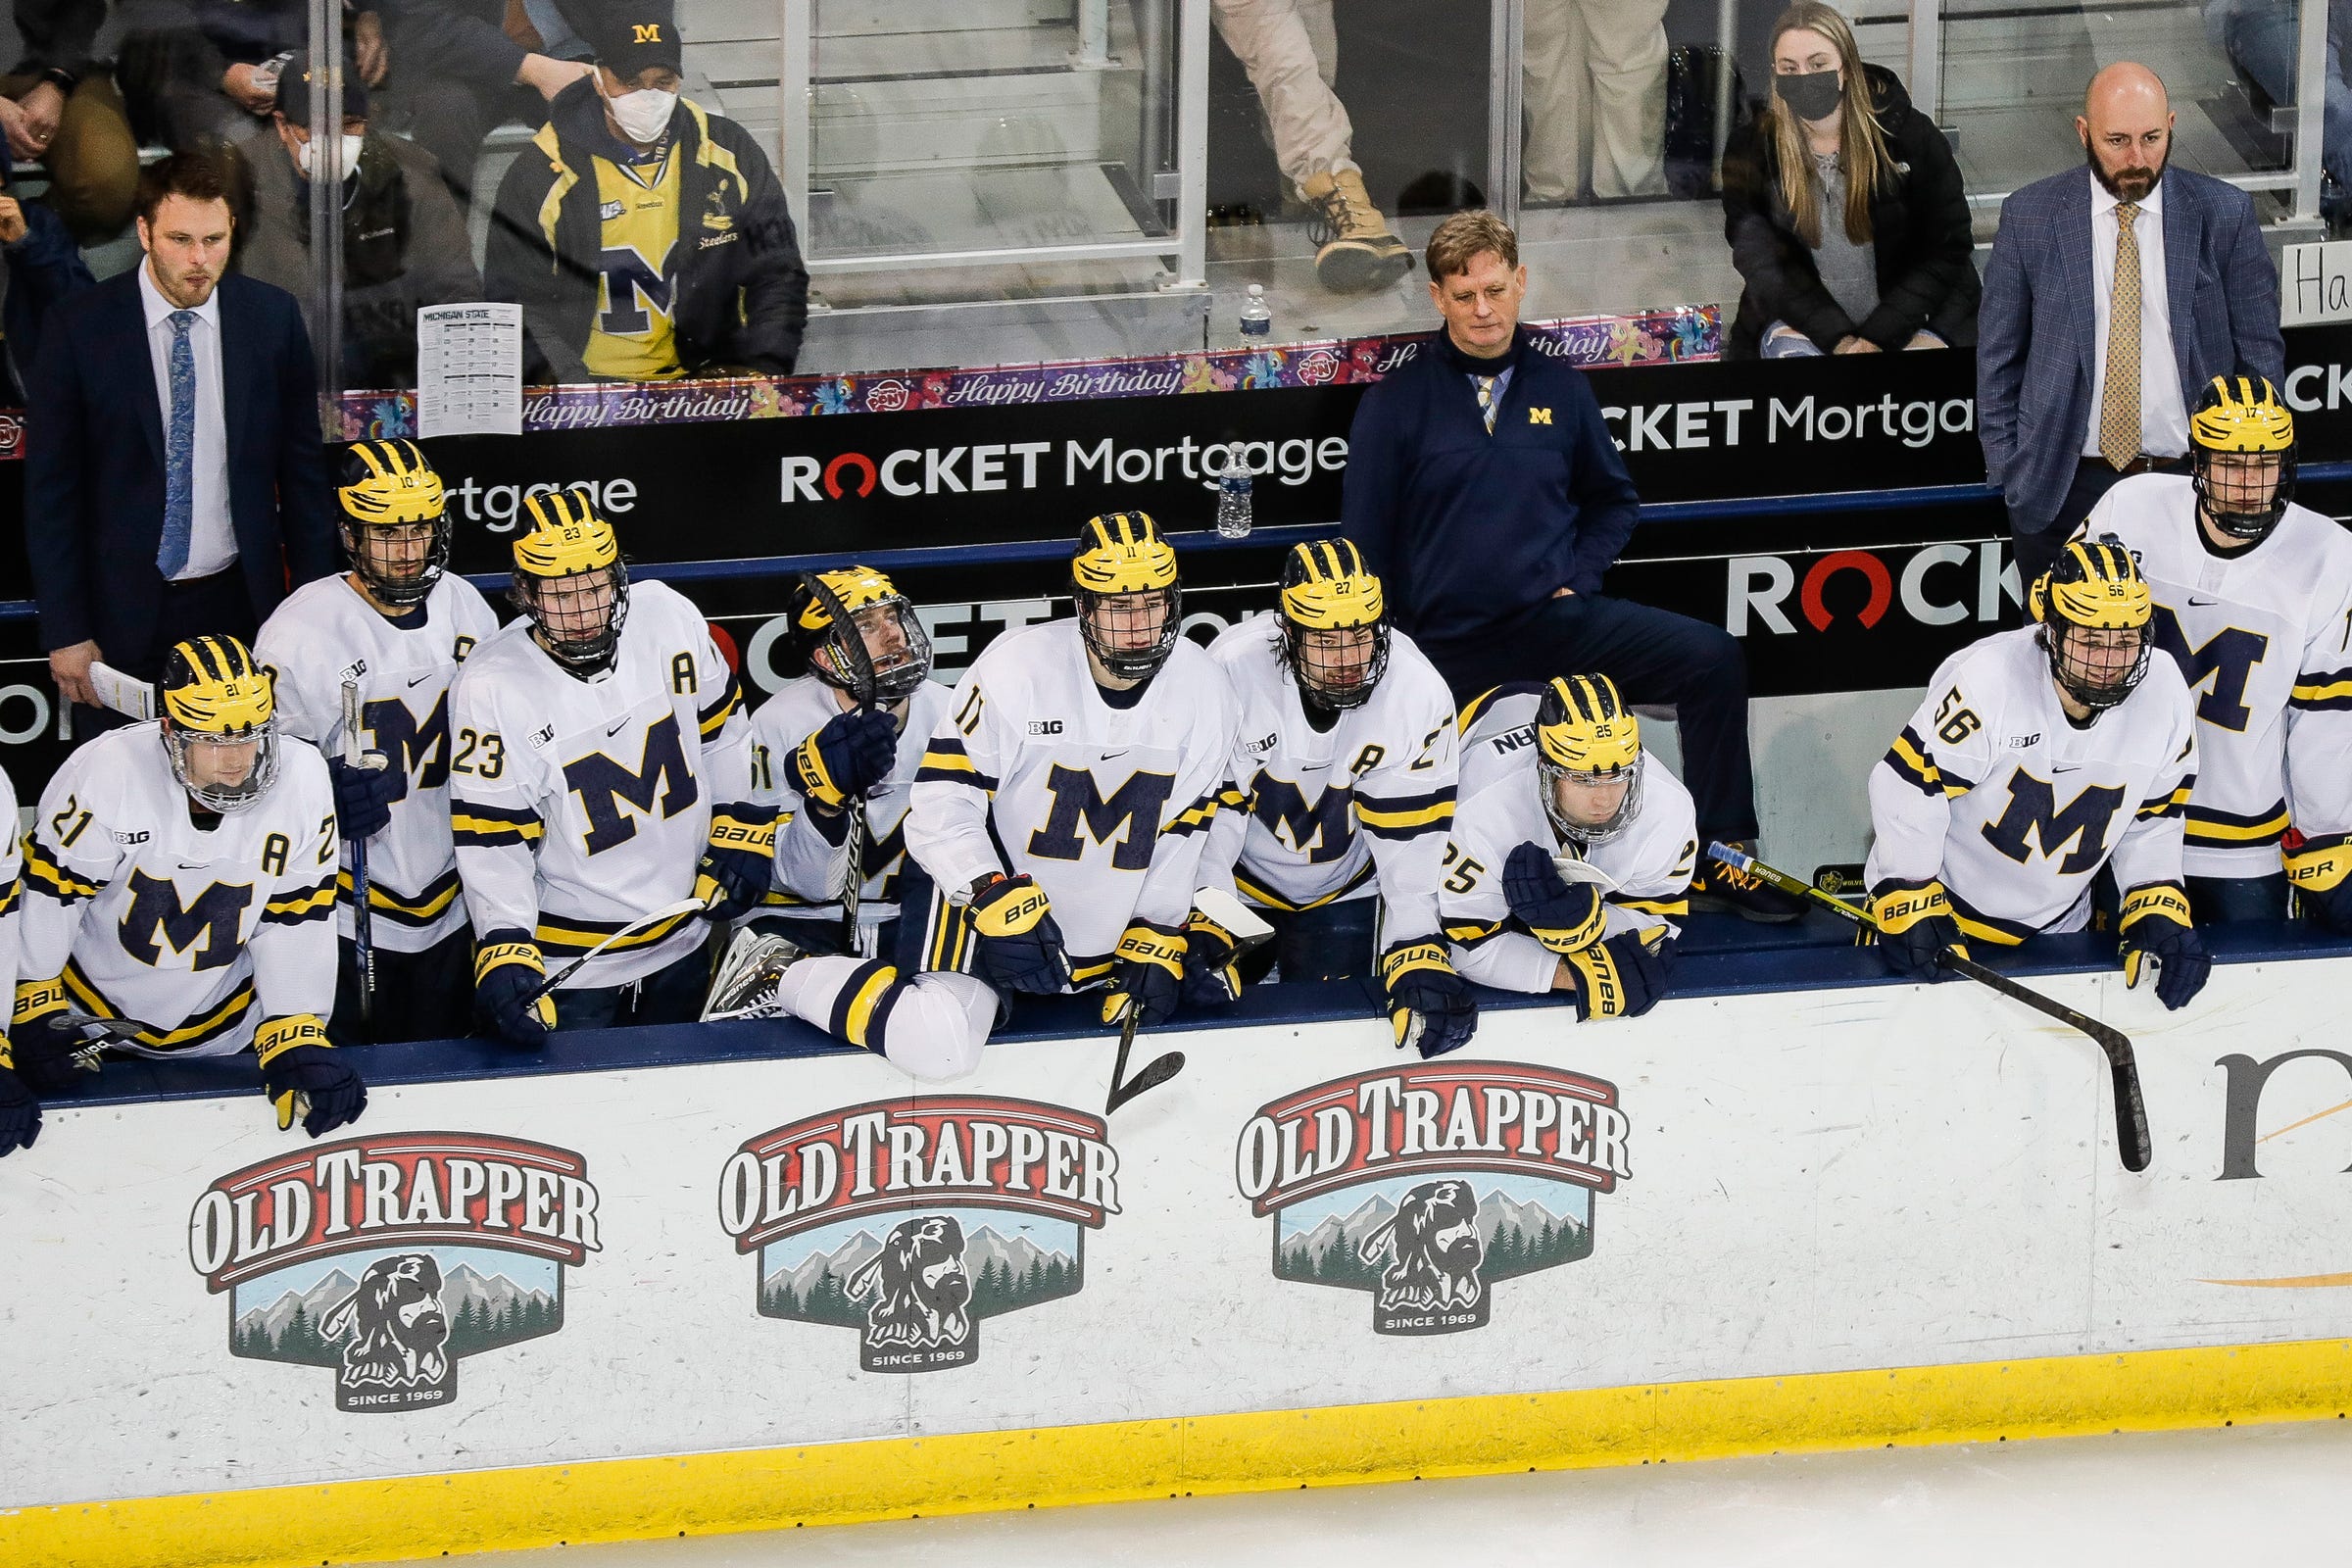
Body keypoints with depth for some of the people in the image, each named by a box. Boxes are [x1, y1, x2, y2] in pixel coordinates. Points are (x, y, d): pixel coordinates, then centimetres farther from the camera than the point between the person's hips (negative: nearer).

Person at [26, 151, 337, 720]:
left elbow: (301, 469, 9)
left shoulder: (273, 317, 1)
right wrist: (66, 631, -6)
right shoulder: (78, 327, -6)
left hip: (242, 606, 2)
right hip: (125, 611, -2)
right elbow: (50, 488, -3)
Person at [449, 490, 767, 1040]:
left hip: (680, 944, 4)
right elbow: (491, 840, -18)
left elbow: (720, 729, 7)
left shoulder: (668, 618, -10)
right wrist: (506, 952, -27)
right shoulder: (490, 689, -21)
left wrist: (739, 832, 3)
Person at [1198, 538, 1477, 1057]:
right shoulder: (1232, 669, -30)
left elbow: (1412, 840, -20)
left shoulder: (1421, 693, -25)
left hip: (1344, 892, 1)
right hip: (1238, 877, -1)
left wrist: (1417, 956, -27)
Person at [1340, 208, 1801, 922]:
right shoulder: (1395, 405, -1)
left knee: (1712, 659, -16)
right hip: (1451, 648, -2)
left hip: (1557, 619, 2)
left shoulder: (1559, 388, 8)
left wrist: (1579, 577, 4)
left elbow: (1614, 500, 21)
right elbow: (1364, 545, 2)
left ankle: (1724, 861, -10)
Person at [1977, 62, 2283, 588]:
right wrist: (2009, 472, 0)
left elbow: (2260, 354, 5)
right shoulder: (2030, 218, 0)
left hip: (2192, 484, 0)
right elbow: (1998, 360, 6)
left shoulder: (2224, 216, -1)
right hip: (2062, 491, 0)